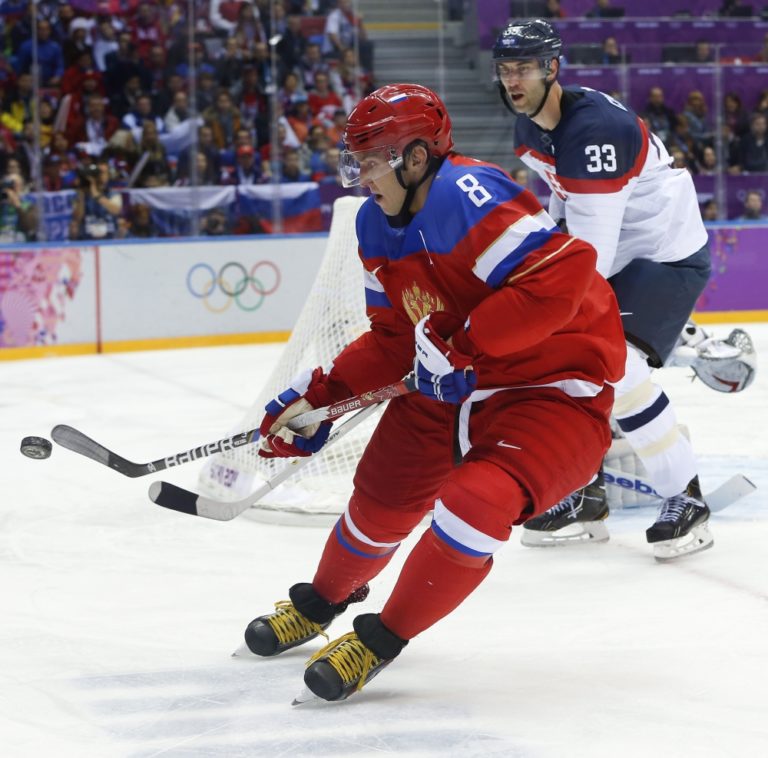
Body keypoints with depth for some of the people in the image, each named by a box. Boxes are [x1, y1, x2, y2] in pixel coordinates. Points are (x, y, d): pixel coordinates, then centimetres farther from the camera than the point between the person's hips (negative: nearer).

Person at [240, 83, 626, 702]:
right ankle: (322, 602, 46)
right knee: (382, 496, 14)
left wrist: (464, 344, -29)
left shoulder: (466, 197, -26)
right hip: (453, 386, 9)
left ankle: (382, 640, -7)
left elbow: (563, 273, -35)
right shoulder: (379, 227, 4)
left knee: (476, 504, -28)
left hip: (555, 388, -9)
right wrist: (317, 397, 4)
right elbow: (394, 339, 13)